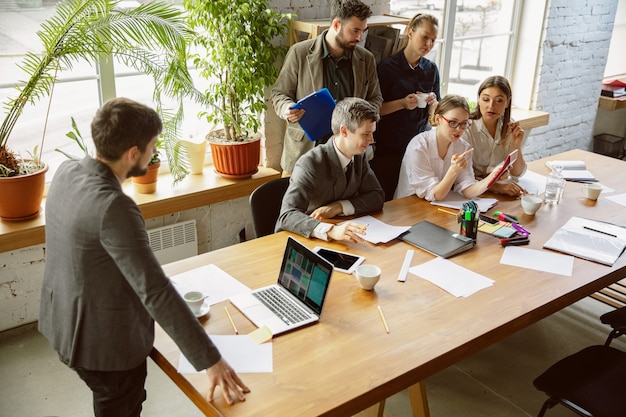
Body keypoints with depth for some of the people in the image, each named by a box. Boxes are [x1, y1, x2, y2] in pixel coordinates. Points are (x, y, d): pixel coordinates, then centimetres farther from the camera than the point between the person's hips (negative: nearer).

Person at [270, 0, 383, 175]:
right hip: (304, 148, -2)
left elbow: (375, 98, 19)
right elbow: (279, 93, 5)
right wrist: (287, 108, -18)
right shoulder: (300, 52, -4)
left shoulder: (366, 59, 6)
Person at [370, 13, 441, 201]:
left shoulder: (431, 69, 8)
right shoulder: (388, 67, -6)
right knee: (387, 199, -1)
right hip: (390, 147, -4)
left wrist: (433, 103, -8)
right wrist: (402, 103, -20)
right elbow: (375, 109, -6)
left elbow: (433, 112, 13)